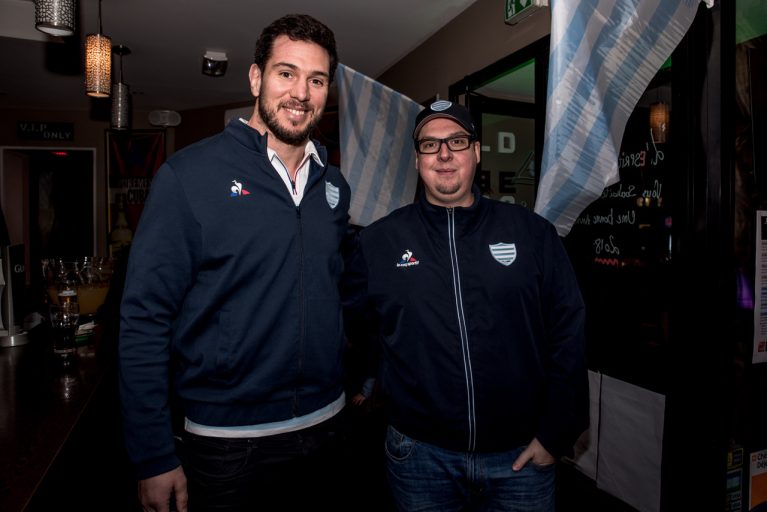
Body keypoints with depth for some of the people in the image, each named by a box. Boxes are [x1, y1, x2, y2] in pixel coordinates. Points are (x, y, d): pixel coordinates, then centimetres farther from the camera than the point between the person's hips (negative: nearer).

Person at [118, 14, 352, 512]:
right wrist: (155, 459, -11)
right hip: (225, 440, -4)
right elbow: (144, 319, -13)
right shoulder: (189, 174, -13)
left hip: (326, 424, 5)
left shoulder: (334, 185, 3)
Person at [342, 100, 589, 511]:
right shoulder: (377, 241, -3)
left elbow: (568, 336, -2)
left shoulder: (533, 233, -2)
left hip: (521, 455, 1)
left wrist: (556, 433, -3)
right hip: (420, 454, 0)